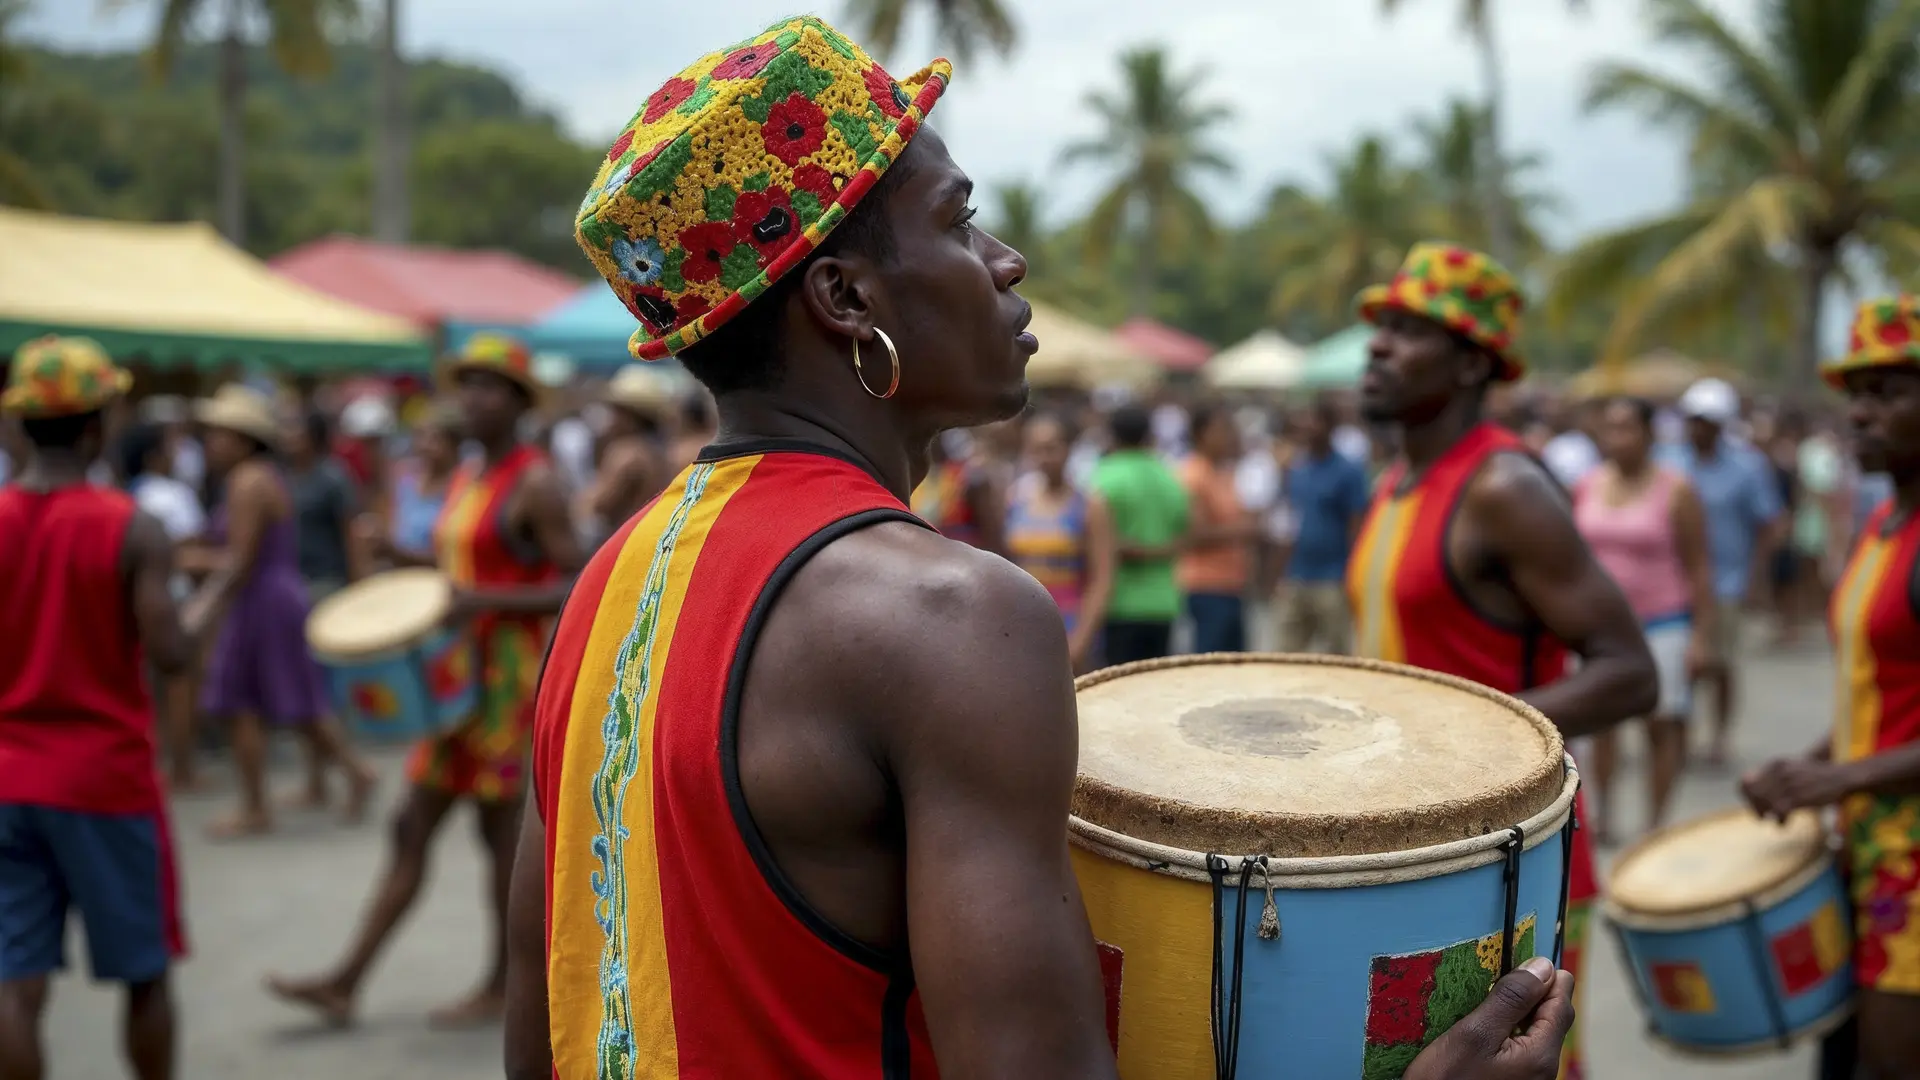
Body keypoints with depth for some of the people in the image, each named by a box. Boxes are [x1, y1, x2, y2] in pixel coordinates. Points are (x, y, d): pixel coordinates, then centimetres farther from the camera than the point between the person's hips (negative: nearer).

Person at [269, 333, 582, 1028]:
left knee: (501, 828, 1)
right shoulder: (464, 481, 15)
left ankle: (505, 985, 15)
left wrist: (485, 600, -24)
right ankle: (346, 982, 13)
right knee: (413, 827, 9)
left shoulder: (534, 486, -11)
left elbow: (577, 586, -16)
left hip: (510, 673, -8)